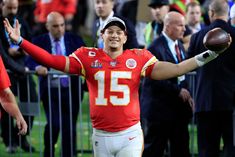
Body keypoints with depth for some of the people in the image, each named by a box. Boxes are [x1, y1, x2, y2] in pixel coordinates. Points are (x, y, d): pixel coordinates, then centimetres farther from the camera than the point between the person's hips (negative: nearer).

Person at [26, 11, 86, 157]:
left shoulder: (75, 40, 7)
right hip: (50, 90, -1)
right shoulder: (39, 41, 4)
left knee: (70, 127, 2)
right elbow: (31, 61, -4)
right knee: (53, 124, -13)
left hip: (71, 90, 2)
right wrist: (37, 67, -26)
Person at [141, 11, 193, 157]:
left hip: (179, 107, 8)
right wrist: (178, 91, -18)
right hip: (160, 107, -8)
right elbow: (155, 79, -20)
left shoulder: (180, 46, 13)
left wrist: (187, 95, 3)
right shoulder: (156, 48, -15)